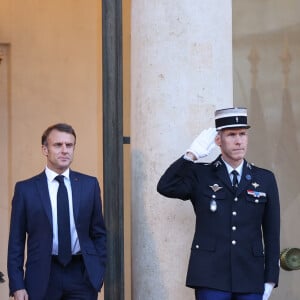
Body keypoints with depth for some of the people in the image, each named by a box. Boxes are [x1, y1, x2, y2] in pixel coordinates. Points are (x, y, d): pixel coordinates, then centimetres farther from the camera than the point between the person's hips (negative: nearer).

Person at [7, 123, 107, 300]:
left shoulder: (89, 185, 7)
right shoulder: (25, 189, 2)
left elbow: (99, 233, 12)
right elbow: (16, 241, 2)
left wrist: (99, 272, 2)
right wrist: (17, 286, -5)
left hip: (82, 274, 1)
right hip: (43, 275, -1)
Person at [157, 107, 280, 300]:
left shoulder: (265, 179, 10)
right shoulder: (200, 175, 6)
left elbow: (272, 233, 9)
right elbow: (165, 187, -12)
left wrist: (270, 279, 5)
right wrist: (192, 155, -14)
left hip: (250, 278, 2)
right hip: (211, 278, -2)